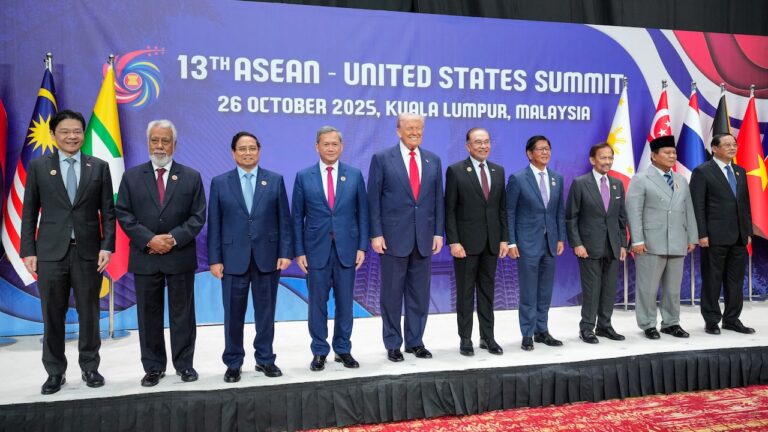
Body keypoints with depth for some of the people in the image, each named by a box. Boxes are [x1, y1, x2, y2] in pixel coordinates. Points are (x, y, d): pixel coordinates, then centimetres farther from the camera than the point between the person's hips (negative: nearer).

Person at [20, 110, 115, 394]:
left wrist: (107, 246, -6)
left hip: (88, 252, 0)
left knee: (89, 313, 8)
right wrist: (28, 251, -2)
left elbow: (108, 211, 4)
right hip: (51, 252, 0)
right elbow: (29, 213, 4)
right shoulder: (38, 167, 5)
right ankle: (55, 372, 20)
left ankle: (90, 368, 22)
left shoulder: (99, 167, 5)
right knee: (52, 316, 7)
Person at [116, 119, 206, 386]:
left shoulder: (191, 177, 4)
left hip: (181, 256, -1)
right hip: (144, 257, 1)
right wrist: (148, 239, -13)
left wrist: (174, 238, -14)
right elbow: (124, 214, 0)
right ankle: (153, 367, 19)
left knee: (182, 313, 6)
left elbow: (198, 216, -1)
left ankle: (184, 364, 18)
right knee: (148, 315, 8)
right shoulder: (132, 176, 6)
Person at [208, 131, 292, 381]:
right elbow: (214, 224, 2)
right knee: (233, 314, 7)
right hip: (234, 258, 0)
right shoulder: (220, 183, 4)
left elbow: (284, 219, 3)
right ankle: (233, 363, 21)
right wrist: (214, 259, -3)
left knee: (265, 311, 9)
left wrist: (285, 252, -4)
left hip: (267, 257, 0)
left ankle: (265, 359, 23)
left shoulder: (275, 180, 4)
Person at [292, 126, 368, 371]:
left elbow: (362, 213, 5)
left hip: (347, 249, 1)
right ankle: (319, 352, 18)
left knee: (345, 302, 8)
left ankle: (343, 349, 22)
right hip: (316, 250, -1)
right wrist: (299, 251, -3)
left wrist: (362, 247, -2)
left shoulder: (355, 175, 4)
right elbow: (297, 217, 3)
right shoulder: (304, 177, 2)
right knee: (317, 303, 5)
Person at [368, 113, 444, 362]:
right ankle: (393, 344, 19)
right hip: (394, 237, -3)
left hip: (424, 237, 4)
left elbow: (438, 199, 10)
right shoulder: (382, 159, -2)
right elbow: (373, 199, -4)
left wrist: (438, 232, 3)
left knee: (420, 294, 10)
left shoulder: (433, 160, 9)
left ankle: (415, 341, 23)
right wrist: (376, 234, -9)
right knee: (392, 293, 6)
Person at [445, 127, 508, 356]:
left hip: (491, 242, 4)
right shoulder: (455, 171, -5)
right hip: (466, 242, -4)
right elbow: (449, 210, -7)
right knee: (465, 292, 4)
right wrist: (453, 241, -14)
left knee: (487, 291, 11)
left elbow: (502, 208, 11)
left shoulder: (498, 171, 10)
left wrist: (504, 238, 5)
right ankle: (465, 339, 14)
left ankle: (487, 337, 20)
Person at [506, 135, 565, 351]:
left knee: (545, 291, 11)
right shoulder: (517, 178, -6)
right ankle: (527, 335, 11)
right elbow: (509, 212, -6)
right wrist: (511, 242, -11)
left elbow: (560, 212, 13)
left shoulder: (557, 178, 9)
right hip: (528, 242, -5)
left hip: (550, 242, 5)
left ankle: (542, 331, 22)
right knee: (528, 292, 1)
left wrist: (561, 238, 6)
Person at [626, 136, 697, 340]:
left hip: (678, 244, 6)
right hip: (651, 244, -5)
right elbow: (634, 212, -8)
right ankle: (648, 324, 10)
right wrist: (637, 240, -14)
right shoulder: (640, 180, -1)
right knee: (648, 287, -1)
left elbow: (689, 211, 16)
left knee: (673, 288, 11)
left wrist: (692, 238, 10)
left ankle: (671, 323, 23)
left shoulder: (682, 181, 17)